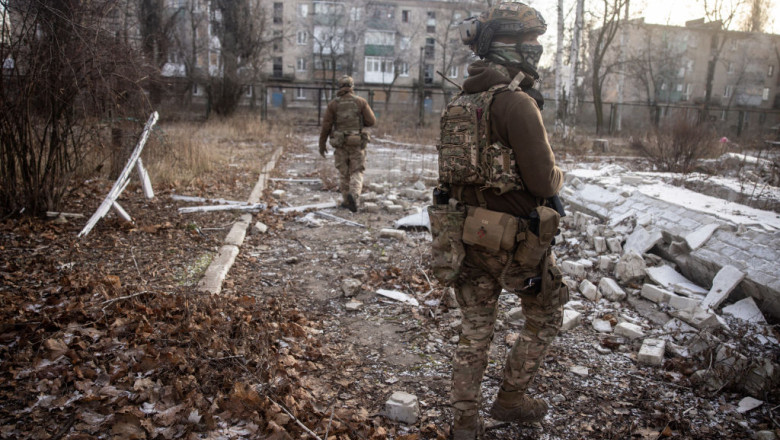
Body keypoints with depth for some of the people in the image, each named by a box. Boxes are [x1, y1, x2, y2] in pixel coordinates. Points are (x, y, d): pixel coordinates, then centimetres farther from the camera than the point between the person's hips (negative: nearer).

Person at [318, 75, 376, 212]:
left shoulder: (333, 104, -3)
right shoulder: (361, 101, -4)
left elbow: (326, 125, -3)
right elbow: (371, 121, -5)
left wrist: (322, 144, 7)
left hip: (340, 143, 1)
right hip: (356, 143, -1)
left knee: (344, 173, 16)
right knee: (356, 173, 3)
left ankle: (346, 201, 21)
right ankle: (353, 196, -24)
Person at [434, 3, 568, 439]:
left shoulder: (462, 100, 7)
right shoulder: (516, 101, -19)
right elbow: (543, 179, -20)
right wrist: (558, 175, 3)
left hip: (470, 233, 7)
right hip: (517, 239, -7)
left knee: (475, 332, 17)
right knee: (546, 317, 20)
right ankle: (511, 398, 30)